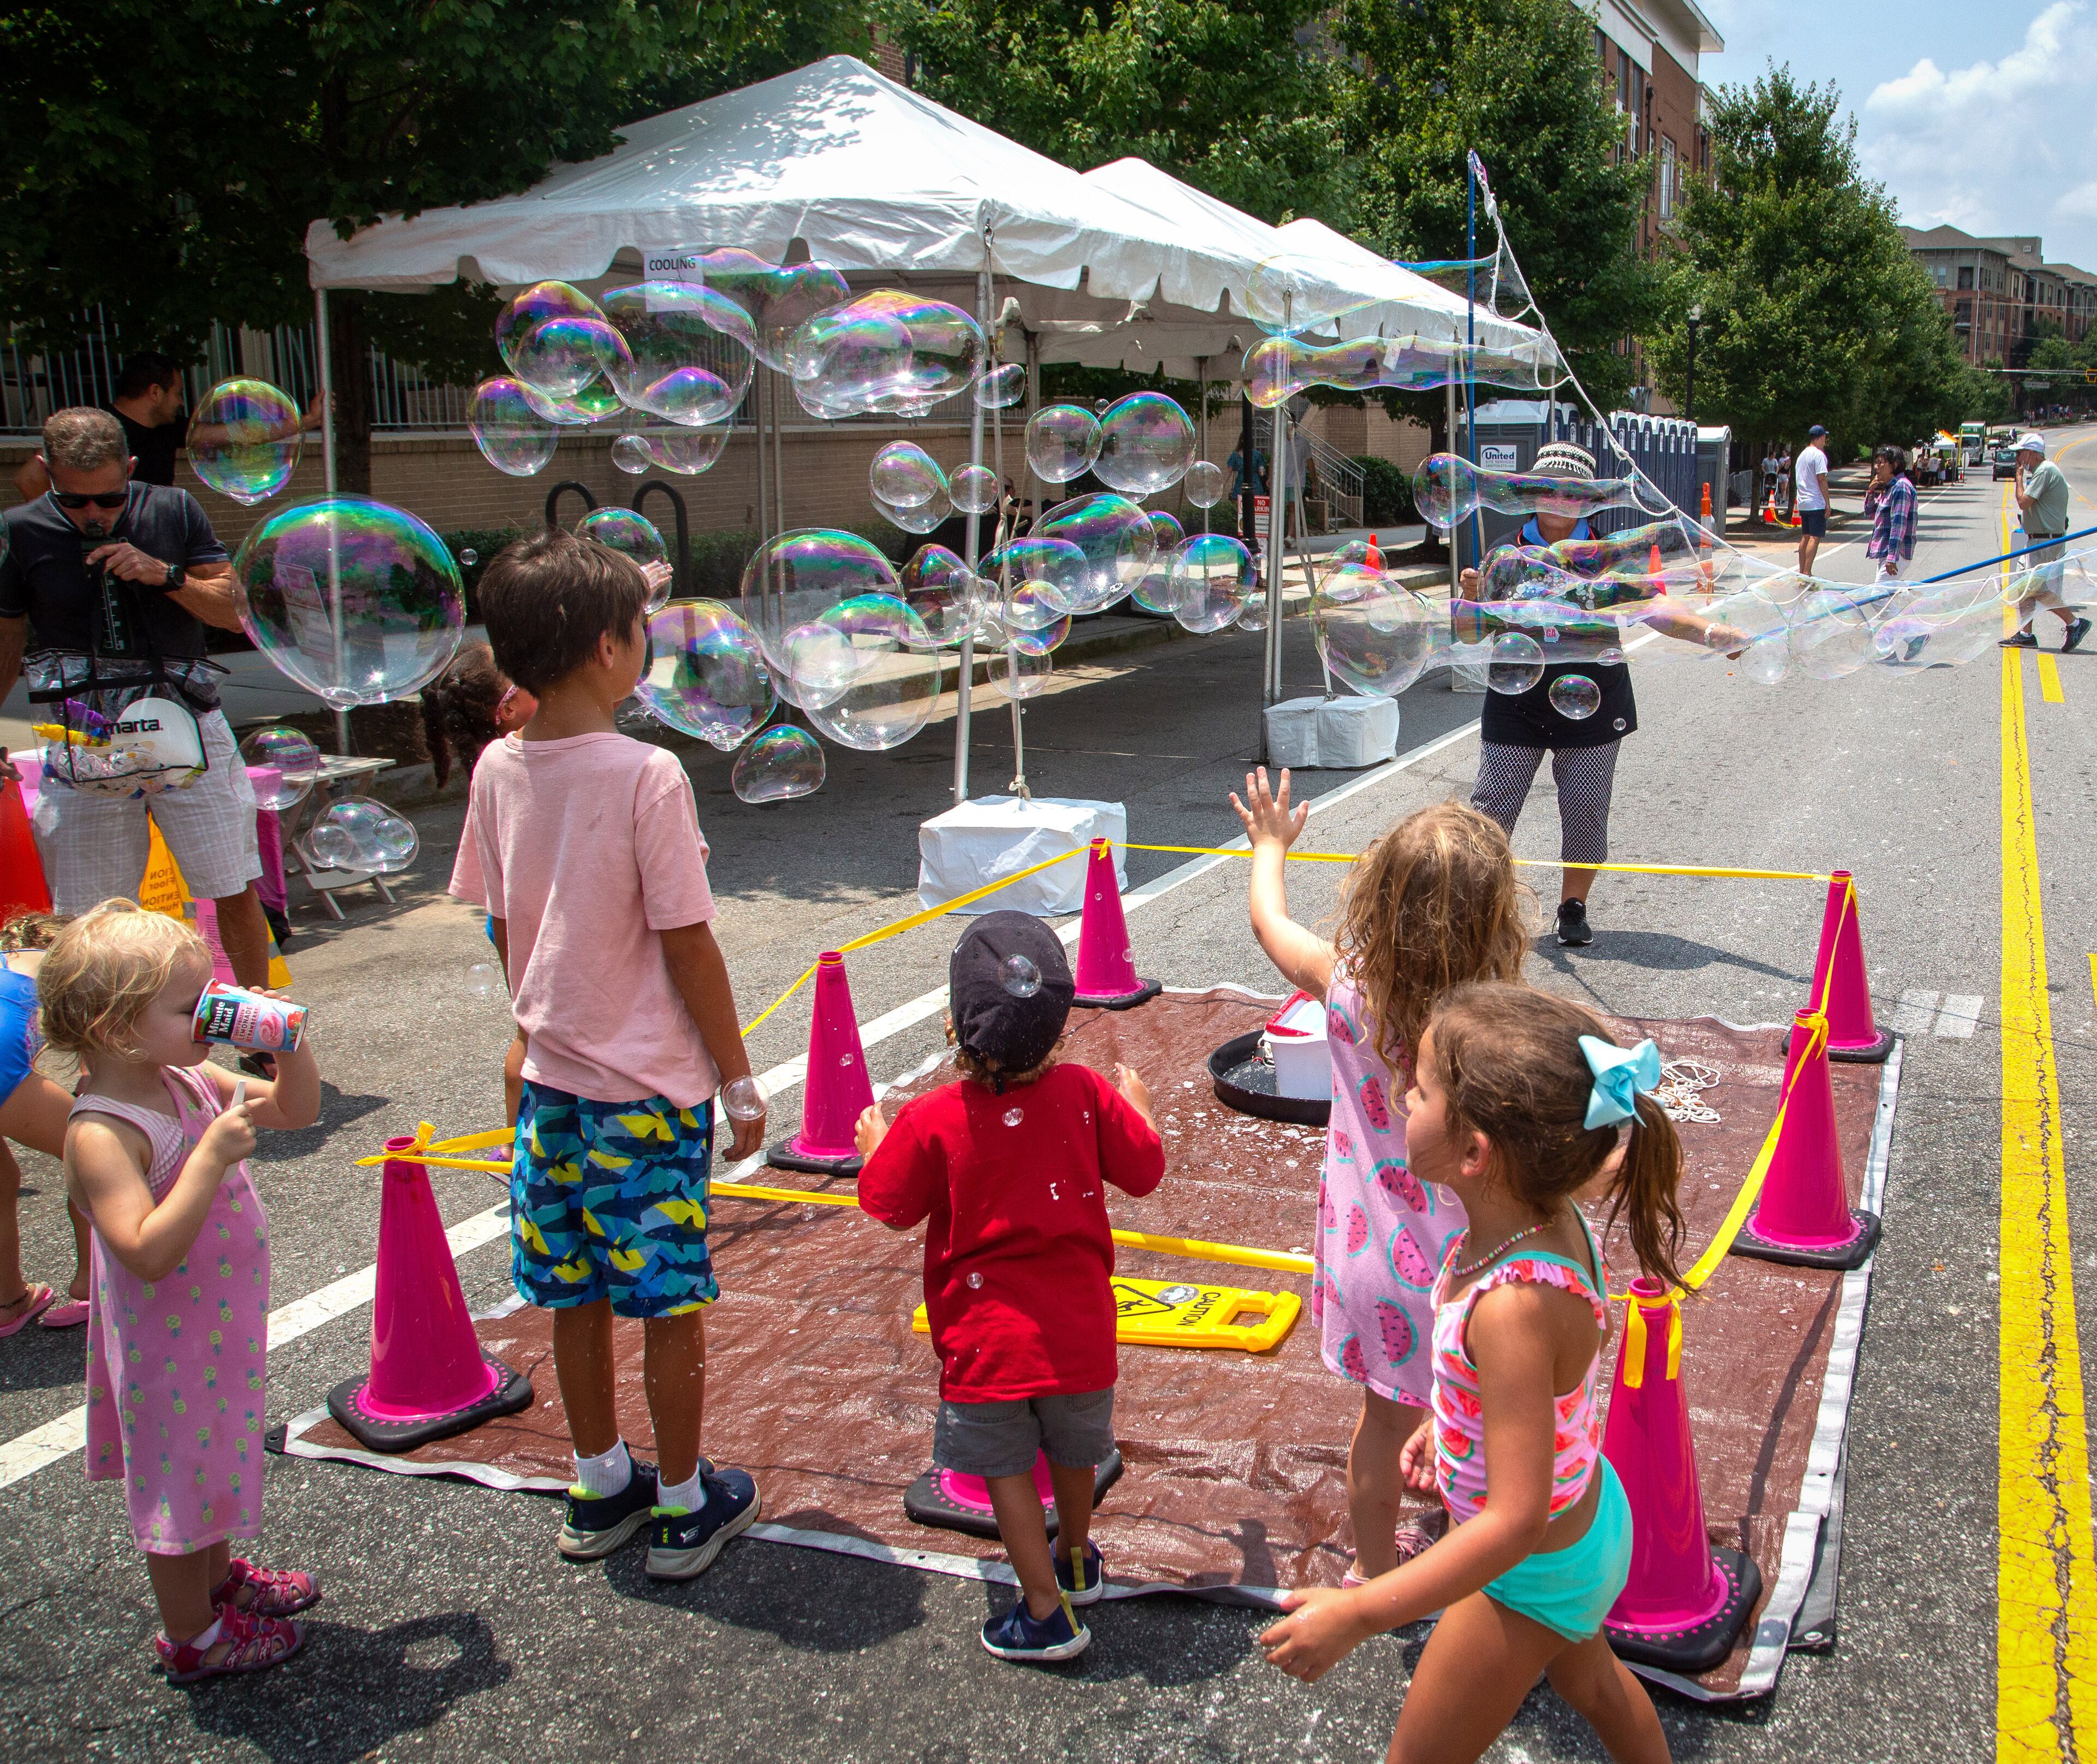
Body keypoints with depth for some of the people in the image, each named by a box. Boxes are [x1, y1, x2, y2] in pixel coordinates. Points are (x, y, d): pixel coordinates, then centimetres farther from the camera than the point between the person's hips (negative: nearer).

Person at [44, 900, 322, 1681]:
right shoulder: (101, 1134, -29)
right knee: (179, 1478, 10)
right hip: (166, 1343, -8)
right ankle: (191, 1635, 30)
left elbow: (295, 1110, 7)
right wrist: (212, 1156, -40)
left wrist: (292, 1044, -11)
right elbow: (149, 1252, -37)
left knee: (210, 1460, 27)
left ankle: (218, 1576, 50)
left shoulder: (192, 1082, -4)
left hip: (223, 1323, 8)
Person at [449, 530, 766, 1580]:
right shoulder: (647, 775, -18)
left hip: (552, 1075, 6)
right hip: (651, 1083, -6)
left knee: (575, 1297, 16)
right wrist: (738, 1078, -6)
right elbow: (688, 947, -15)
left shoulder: (499, 770, -1)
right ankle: (682, 1507, 21)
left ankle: (599, 1490, 32)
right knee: (670, 1306, 7)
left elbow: (504, 928, 7)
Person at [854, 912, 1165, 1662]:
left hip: (986, 1342, -3)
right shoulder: (1085, 1094, -13)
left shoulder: (931, 1120, -19)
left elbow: (890, 1208, -4)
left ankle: (1048, 1613, 16)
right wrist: (1137, 1105, 19)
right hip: (1078, 1331, 4)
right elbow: (1144, 1171, 0)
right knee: (1074, 1451, 24)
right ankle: (1076, 1557, 46)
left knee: (1008, 1470, 11)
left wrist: (874, 1143, 15)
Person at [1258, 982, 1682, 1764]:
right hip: (1589, 1517, 8)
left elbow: (1517, 1517, -38)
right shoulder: (1548, 1219, -17)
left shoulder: (1515, 1303, -42)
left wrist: (1356, 1613, -33)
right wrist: (1452, 1423, 17)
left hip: (1536, 1573, -8)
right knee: (1591, 1683, 36)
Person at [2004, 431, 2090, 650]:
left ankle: (2075, 623, -1)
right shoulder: (2042, 470, 17)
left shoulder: (2044, 471, -16)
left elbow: (2024, 502, -21)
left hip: (2046, 540, -11)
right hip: (2037, 540, 11)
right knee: (2025, 586, 10)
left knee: (2040, 590, -10)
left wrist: (2019, 476, -12)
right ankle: (2025, 634, 13)